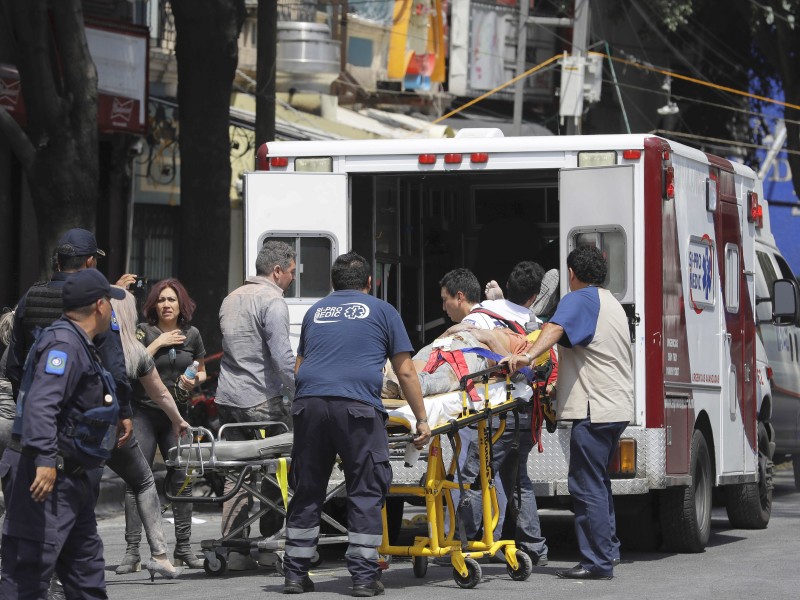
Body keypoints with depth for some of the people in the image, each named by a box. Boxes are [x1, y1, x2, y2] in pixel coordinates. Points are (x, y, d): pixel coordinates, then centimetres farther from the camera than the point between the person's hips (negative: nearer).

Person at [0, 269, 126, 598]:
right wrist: (46, 461, -38)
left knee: (86, 569, 16)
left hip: (73, 480, 11)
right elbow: (41, 404, -29)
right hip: (48, 476, -11)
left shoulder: (79, 344, 19)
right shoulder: (64, 343, -16)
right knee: (29, 571, -14)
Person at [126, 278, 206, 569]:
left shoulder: (191, 335, 8)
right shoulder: (144, 332, -3)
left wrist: (194, 379, -1)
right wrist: (158, 343, -16)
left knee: (182, 480, 1)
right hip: (143, 412, -3)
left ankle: (183, 548, 9)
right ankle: (132, 548, -7)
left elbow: (201, 370, 21)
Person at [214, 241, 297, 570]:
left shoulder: (231, 299, 19)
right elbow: (282, 354, -18)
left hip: (227, 399, 8)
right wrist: (297, 394, -13)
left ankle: (234, 549, 3)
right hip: (261, 401, -8)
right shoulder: (272, 301, -8)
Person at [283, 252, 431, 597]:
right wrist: (421, 420, 17)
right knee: (367, 491, 3)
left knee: (306, 491, 10)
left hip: (309, 402, 4)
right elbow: (405, 373, 12)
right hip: (358, 406, -4)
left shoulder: (315, 312, 25)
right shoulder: (382, 311, 15)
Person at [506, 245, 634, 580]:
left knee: (586, 486, -9)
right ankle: (608, 549, 29)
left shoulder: (579, 300, -8)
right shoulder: (612, 303, 23)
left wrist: (528, 355, -45)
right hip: (618, 406, 10)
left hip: (595, 408, -10)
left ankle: (597, 563, -10)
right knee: (597, 481, 22)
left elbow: (556, 329, -29)